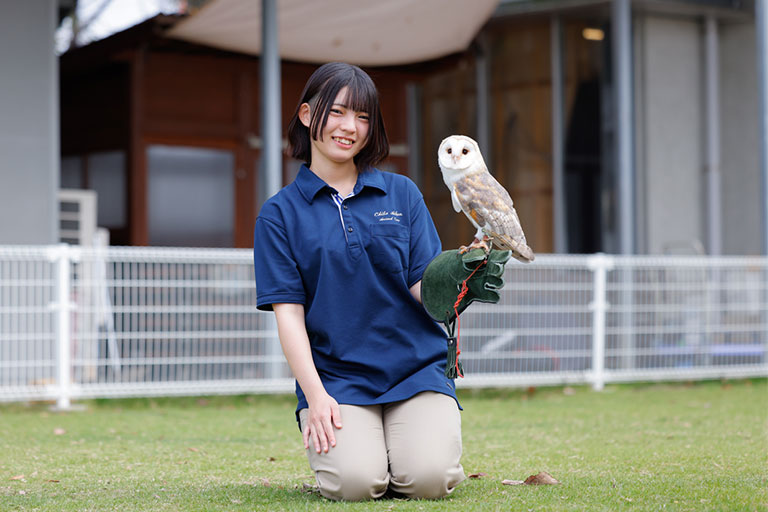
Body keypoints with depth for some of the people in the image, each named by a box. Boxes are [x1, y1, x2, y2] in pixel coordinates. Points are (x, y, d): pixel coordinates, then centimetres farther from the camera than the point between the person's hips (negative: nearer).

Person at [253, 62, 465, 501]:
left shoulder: (402, 194, 10)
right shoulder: (280, 214, 5)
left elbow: (424, 290, 3)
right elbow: (288, 312, -2)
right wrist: (315, 395, -15)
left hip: (417, 369, 1)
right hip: (335, 377, -1)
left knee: (428, 479, -23)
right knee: (355, 483, -26)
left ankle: (408, 444, 12)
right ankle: (333, 446, 9)